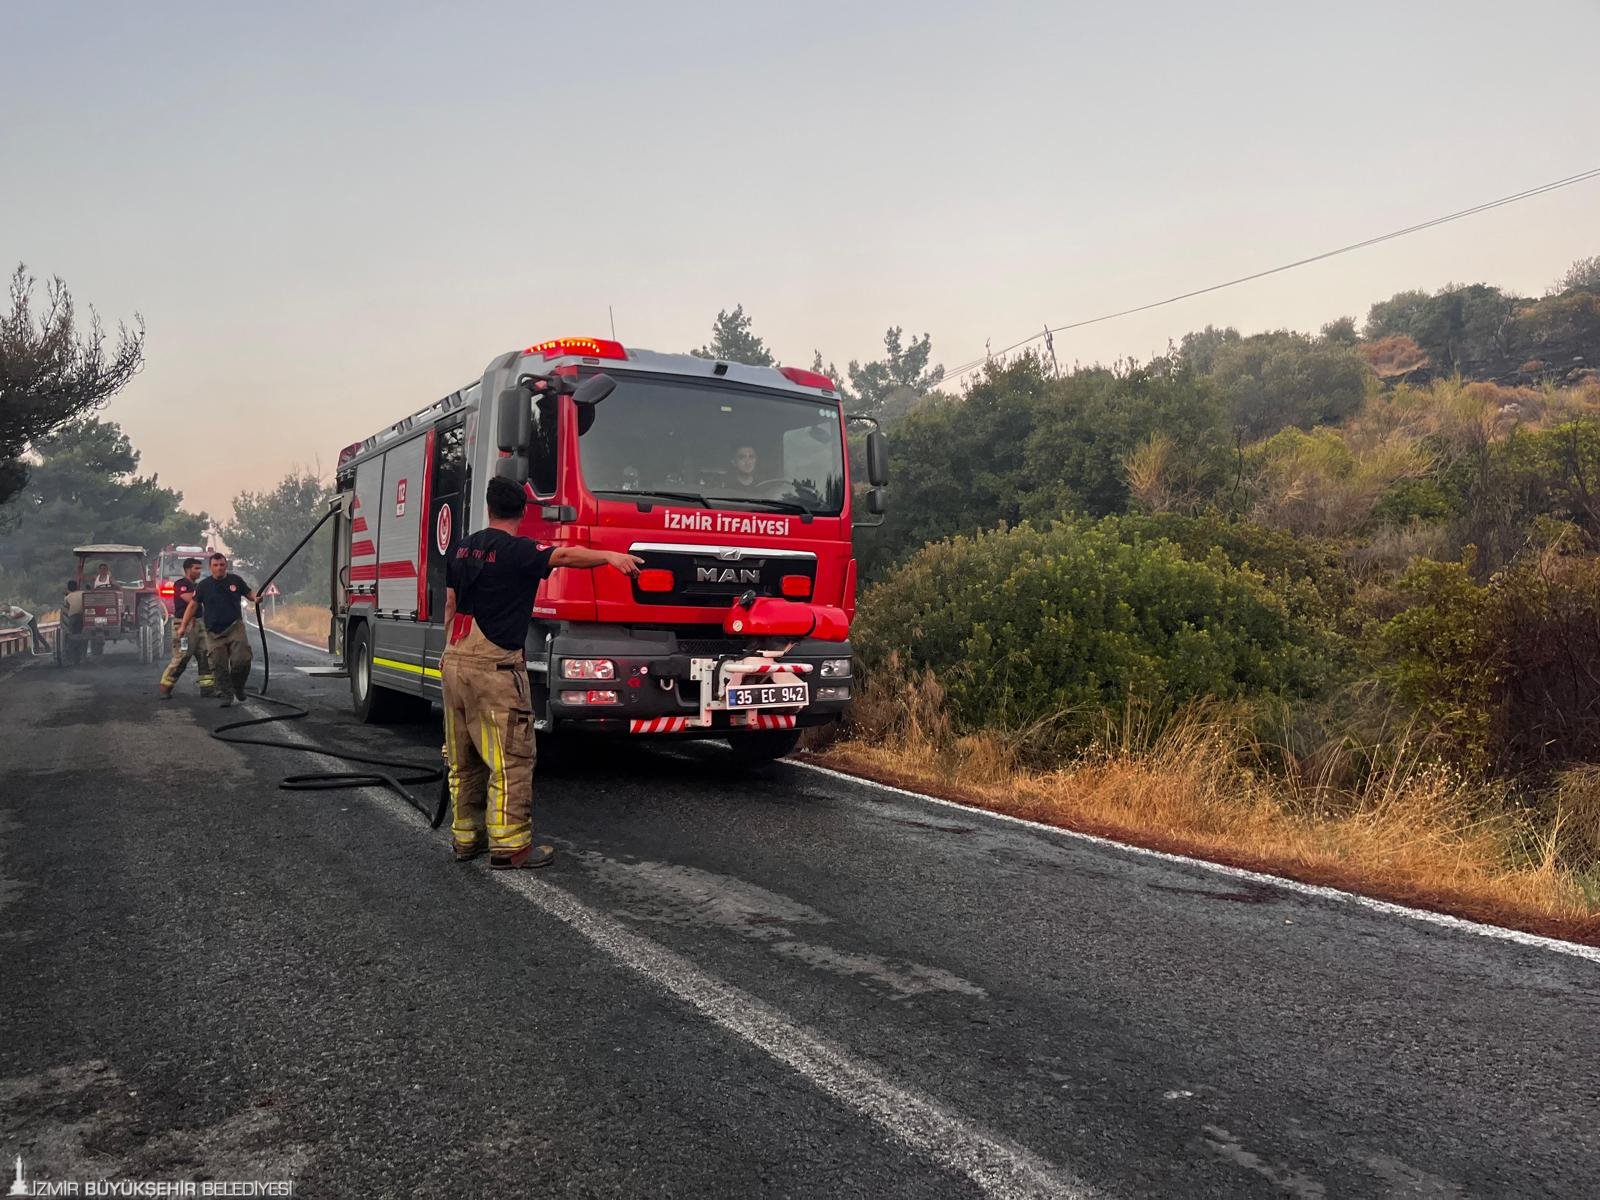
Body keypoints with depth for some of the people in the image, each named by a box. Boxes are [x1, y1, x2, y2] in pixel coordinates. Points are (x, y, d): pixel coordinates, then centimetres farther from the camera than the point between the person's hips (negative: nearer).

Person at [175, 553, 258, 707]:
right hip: (214, 632, 1)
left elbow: (249, 593, 15)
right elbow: (193, 605, 8)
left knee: (242, 660, -13)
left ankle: (238, 687, 13)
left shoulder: (235, 580, 5)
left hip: (235, 627, 0)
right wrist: (183, 626, 5)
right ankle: (227, 694, 11)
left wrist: (256, 598, -10)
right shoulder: (203, 585, 3)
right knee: (219, 666, -1)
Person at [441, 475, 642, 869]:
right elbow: (564, 555, -23)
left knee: (463, 759, 14)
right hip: (494, 665, -8)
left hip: (454, 662, 8)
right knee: (510, 757, -4)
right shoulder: (515, 550, -10)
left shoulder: (463, 549, 13)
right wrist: (610, 555, -20)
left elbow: (450, 605, 18)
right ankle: (509, 844, -4)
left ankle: (465, 837, 21)